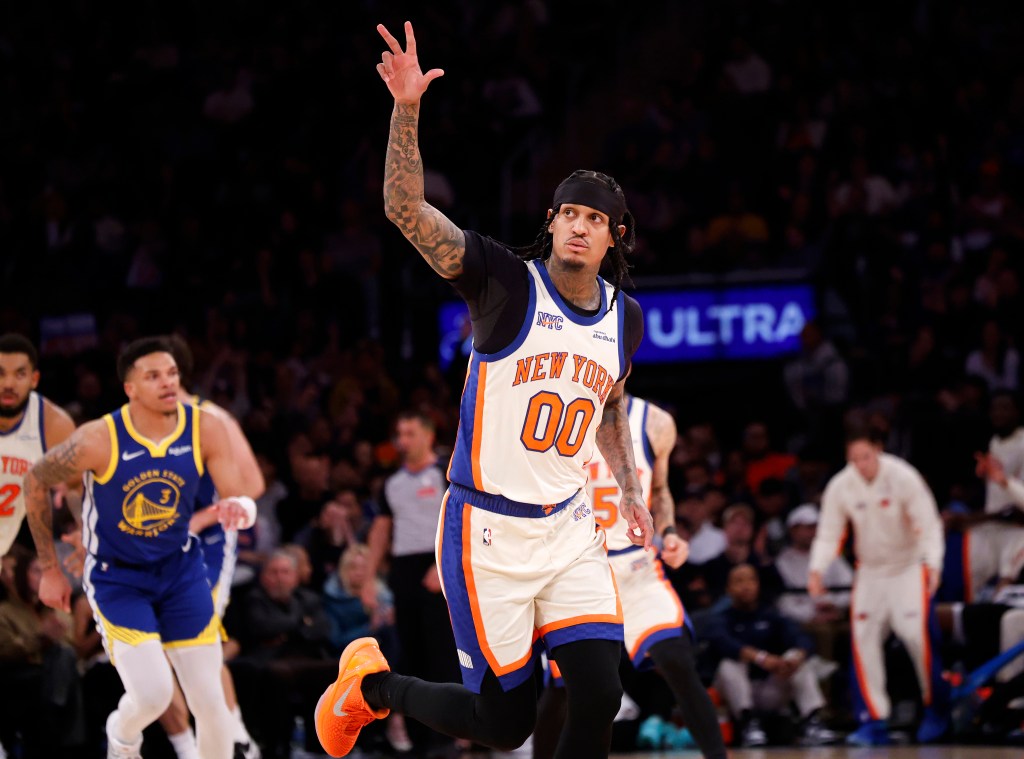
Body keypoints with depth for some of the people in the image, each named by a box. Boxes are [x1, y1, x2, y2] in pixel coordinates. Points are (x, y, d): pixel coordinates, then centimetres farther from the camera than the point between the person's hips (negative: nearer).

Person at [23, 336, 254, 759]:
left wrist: (238, 509, -42)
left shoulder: (205, 429, -15)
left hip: (180, 569, 3)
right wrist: (50, 570, -1)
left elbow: (239, 500, -15)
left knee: (210, 701, 0)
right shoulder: (99, 440, -23)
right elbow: (36, 483, -7)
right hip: (116, 577, -3)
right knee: (153, 695, -18)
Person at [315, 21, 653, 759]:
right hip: (488, 529, -5)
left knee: (600, 694, -10)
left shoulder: (626, 318, 6)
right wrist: (407, 110, -35)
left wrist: (631, 491, 16)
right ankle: (372, 683, 28)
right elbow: (406, 209, -22)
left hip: (570, 527, 5)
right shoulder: (506, 281, -11)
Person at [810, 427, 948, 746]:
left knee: (916, 632, -17)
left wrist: (933, 564, -32)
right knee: (864, 639, -7)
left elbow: (928, 524, -18)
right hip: (870, 571, 4)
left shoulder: (904, 478, -19)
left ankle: (934, 709, 3)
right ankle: (874, 721, -2)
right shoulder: (840, 487, -10)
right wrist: (817, 570, -22)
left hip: (909, 567, -4)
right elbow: (829, 534, -5)